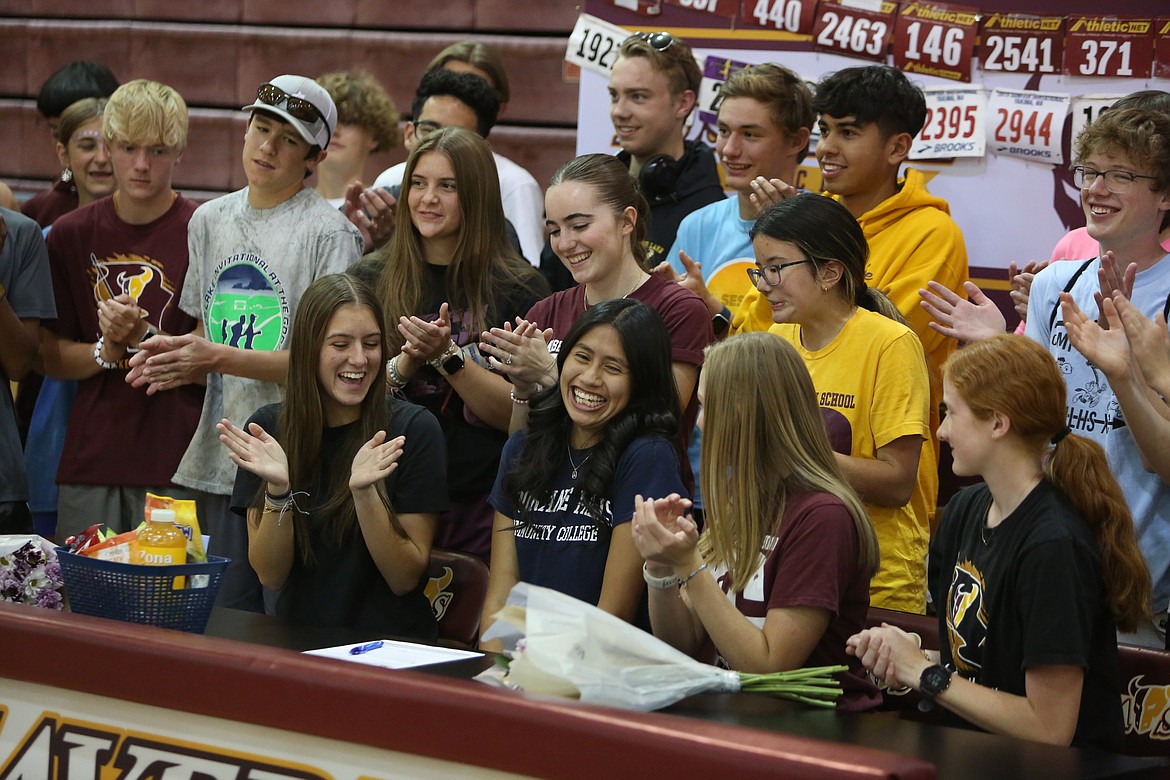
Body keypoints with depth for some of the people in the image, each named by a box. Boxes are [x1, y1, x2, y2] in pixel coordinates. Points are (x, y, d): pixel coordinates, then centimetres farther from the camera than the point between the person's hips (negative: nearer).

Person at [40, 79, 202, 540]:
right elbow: (50, 358, 8)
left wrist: (143, 337, -17)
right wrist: (105, 351, -10)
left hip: (176, 465, -3)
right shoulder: (71, 234, 8)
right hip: (88, 461, 3)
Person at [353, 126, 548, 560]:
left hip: (481, 505, -2)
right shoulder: (372, 278, 7)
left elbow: (518, 417, -6)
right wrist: (408, 361, -14)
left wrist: (447, 356, -17)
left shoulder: (519, 289, -1)